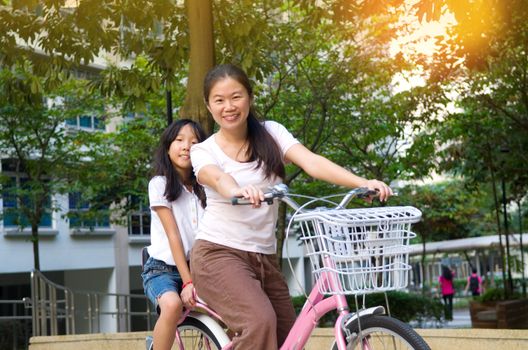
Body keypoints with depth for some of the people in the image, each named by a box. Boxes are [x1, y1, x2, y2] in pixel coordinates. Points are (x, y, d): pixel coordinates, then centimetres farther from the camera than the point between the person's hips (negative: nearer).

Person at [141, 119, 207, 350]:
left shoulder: (204, 188, 9)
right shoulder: (160, 184, -5)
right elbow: (173, 234, -13)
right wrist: (187, 282, -19)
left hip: (197, 268, 4)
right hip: (162, 269, -4)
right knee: (172, 304, -36)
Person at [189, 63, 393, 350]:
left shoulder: (271, 134, 5)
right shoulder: (203, 151, -1)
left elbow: (312, 162, -11)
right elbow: (218, 179, -23)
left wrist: (363, 183, -28)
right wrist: (238, 191, -48)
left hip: (264, 258, 4)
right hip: (218, 253, -4)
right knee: (260, 322, -28)